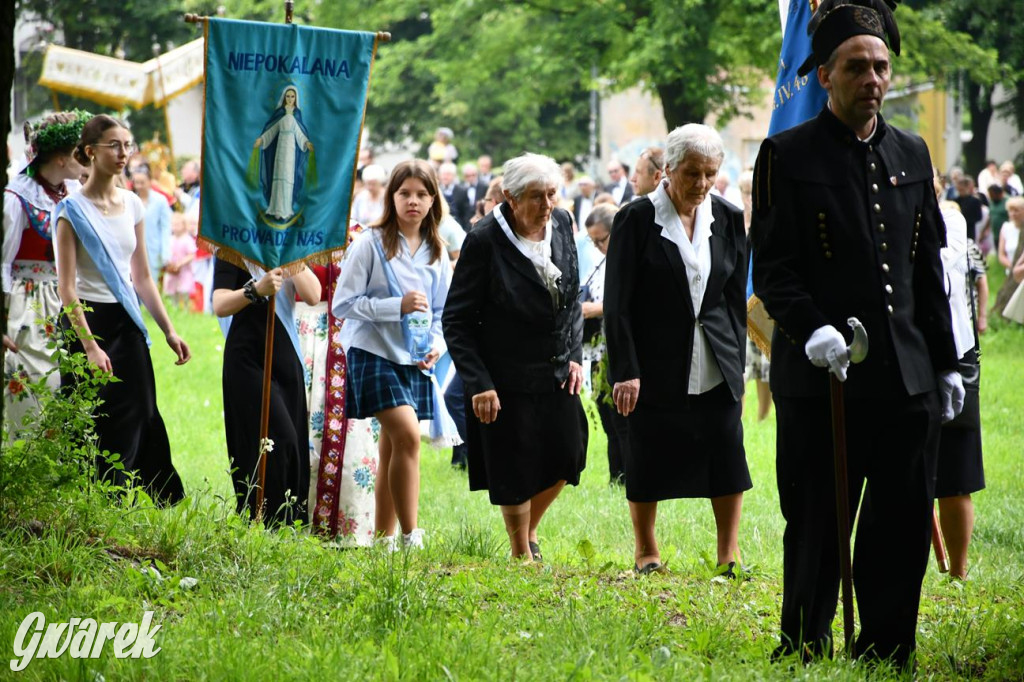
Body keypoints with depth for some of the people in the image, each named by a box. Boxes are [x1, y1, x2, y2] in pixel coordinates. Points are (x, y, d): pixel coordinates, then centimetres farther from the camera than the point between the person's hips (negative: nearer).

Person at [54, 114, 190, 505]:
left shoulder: (132, 206, 10)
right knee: (95, 429, -4)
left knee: (137, 421, 1)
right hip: (88, 322, -6)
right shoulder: (73, 210, -8)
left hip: (127, 325, 6)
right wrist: (90, 346, -21)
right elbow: (66, 288, -13)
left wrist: (169, 331, 10)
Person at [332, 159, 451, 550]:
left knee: (392, 450, 9)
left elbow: (442, 313, 18)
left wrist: (437, 344, -2)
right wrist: (397, 306, -19)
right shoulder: (371, 245, -6)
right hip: (374, 353, -5)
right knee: (407, 435, -20)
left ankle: (383, 539, 15)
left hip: (415, 361, 6)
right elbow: (343, 304, -9)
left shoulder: (437, 253, 10)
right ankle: (410, 537, -18)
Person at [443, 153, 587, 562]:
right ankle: (522, 555, 21)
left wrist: (575, 356, 5)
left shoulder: (561, 223, 0)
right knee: (515, 470, 2)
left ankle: (530, 530, 34)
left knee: (566, 458, 7)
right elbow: (456, 321, -13)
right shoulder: (485, 241, -17)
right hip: (508, 378, -5)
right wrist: (479, 384, -18)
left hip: (557, 373, 5)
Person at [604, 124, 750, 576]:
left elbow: (736, 298, 12)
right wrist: (625, 371, -13)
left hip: (716, 369, 3)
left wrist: (736, 363, 7)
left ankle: (729, 557, 10)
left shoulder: (728, 220, 6)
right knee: (647, 462, 3)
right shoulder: (637, 220, -6)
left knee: (728, 461, 0)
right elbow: (617, 304, -7)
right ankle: (645, 553, 19)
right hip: (655, 366, -3)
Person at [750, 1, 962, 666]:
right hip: (822, 378, -5)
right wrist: (811, 330, -23)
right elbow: (772, 266, -7)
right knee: (817, 534, 1)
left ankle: (887, 660, 16)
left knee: (906, 528, 6)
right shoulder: (787, 156, -2)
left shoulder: (912, 154, 14)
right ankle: (804, 658, 12)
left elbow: (929, 268, 18)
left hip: (908, 380, 5)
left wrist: (946, 362, 15)